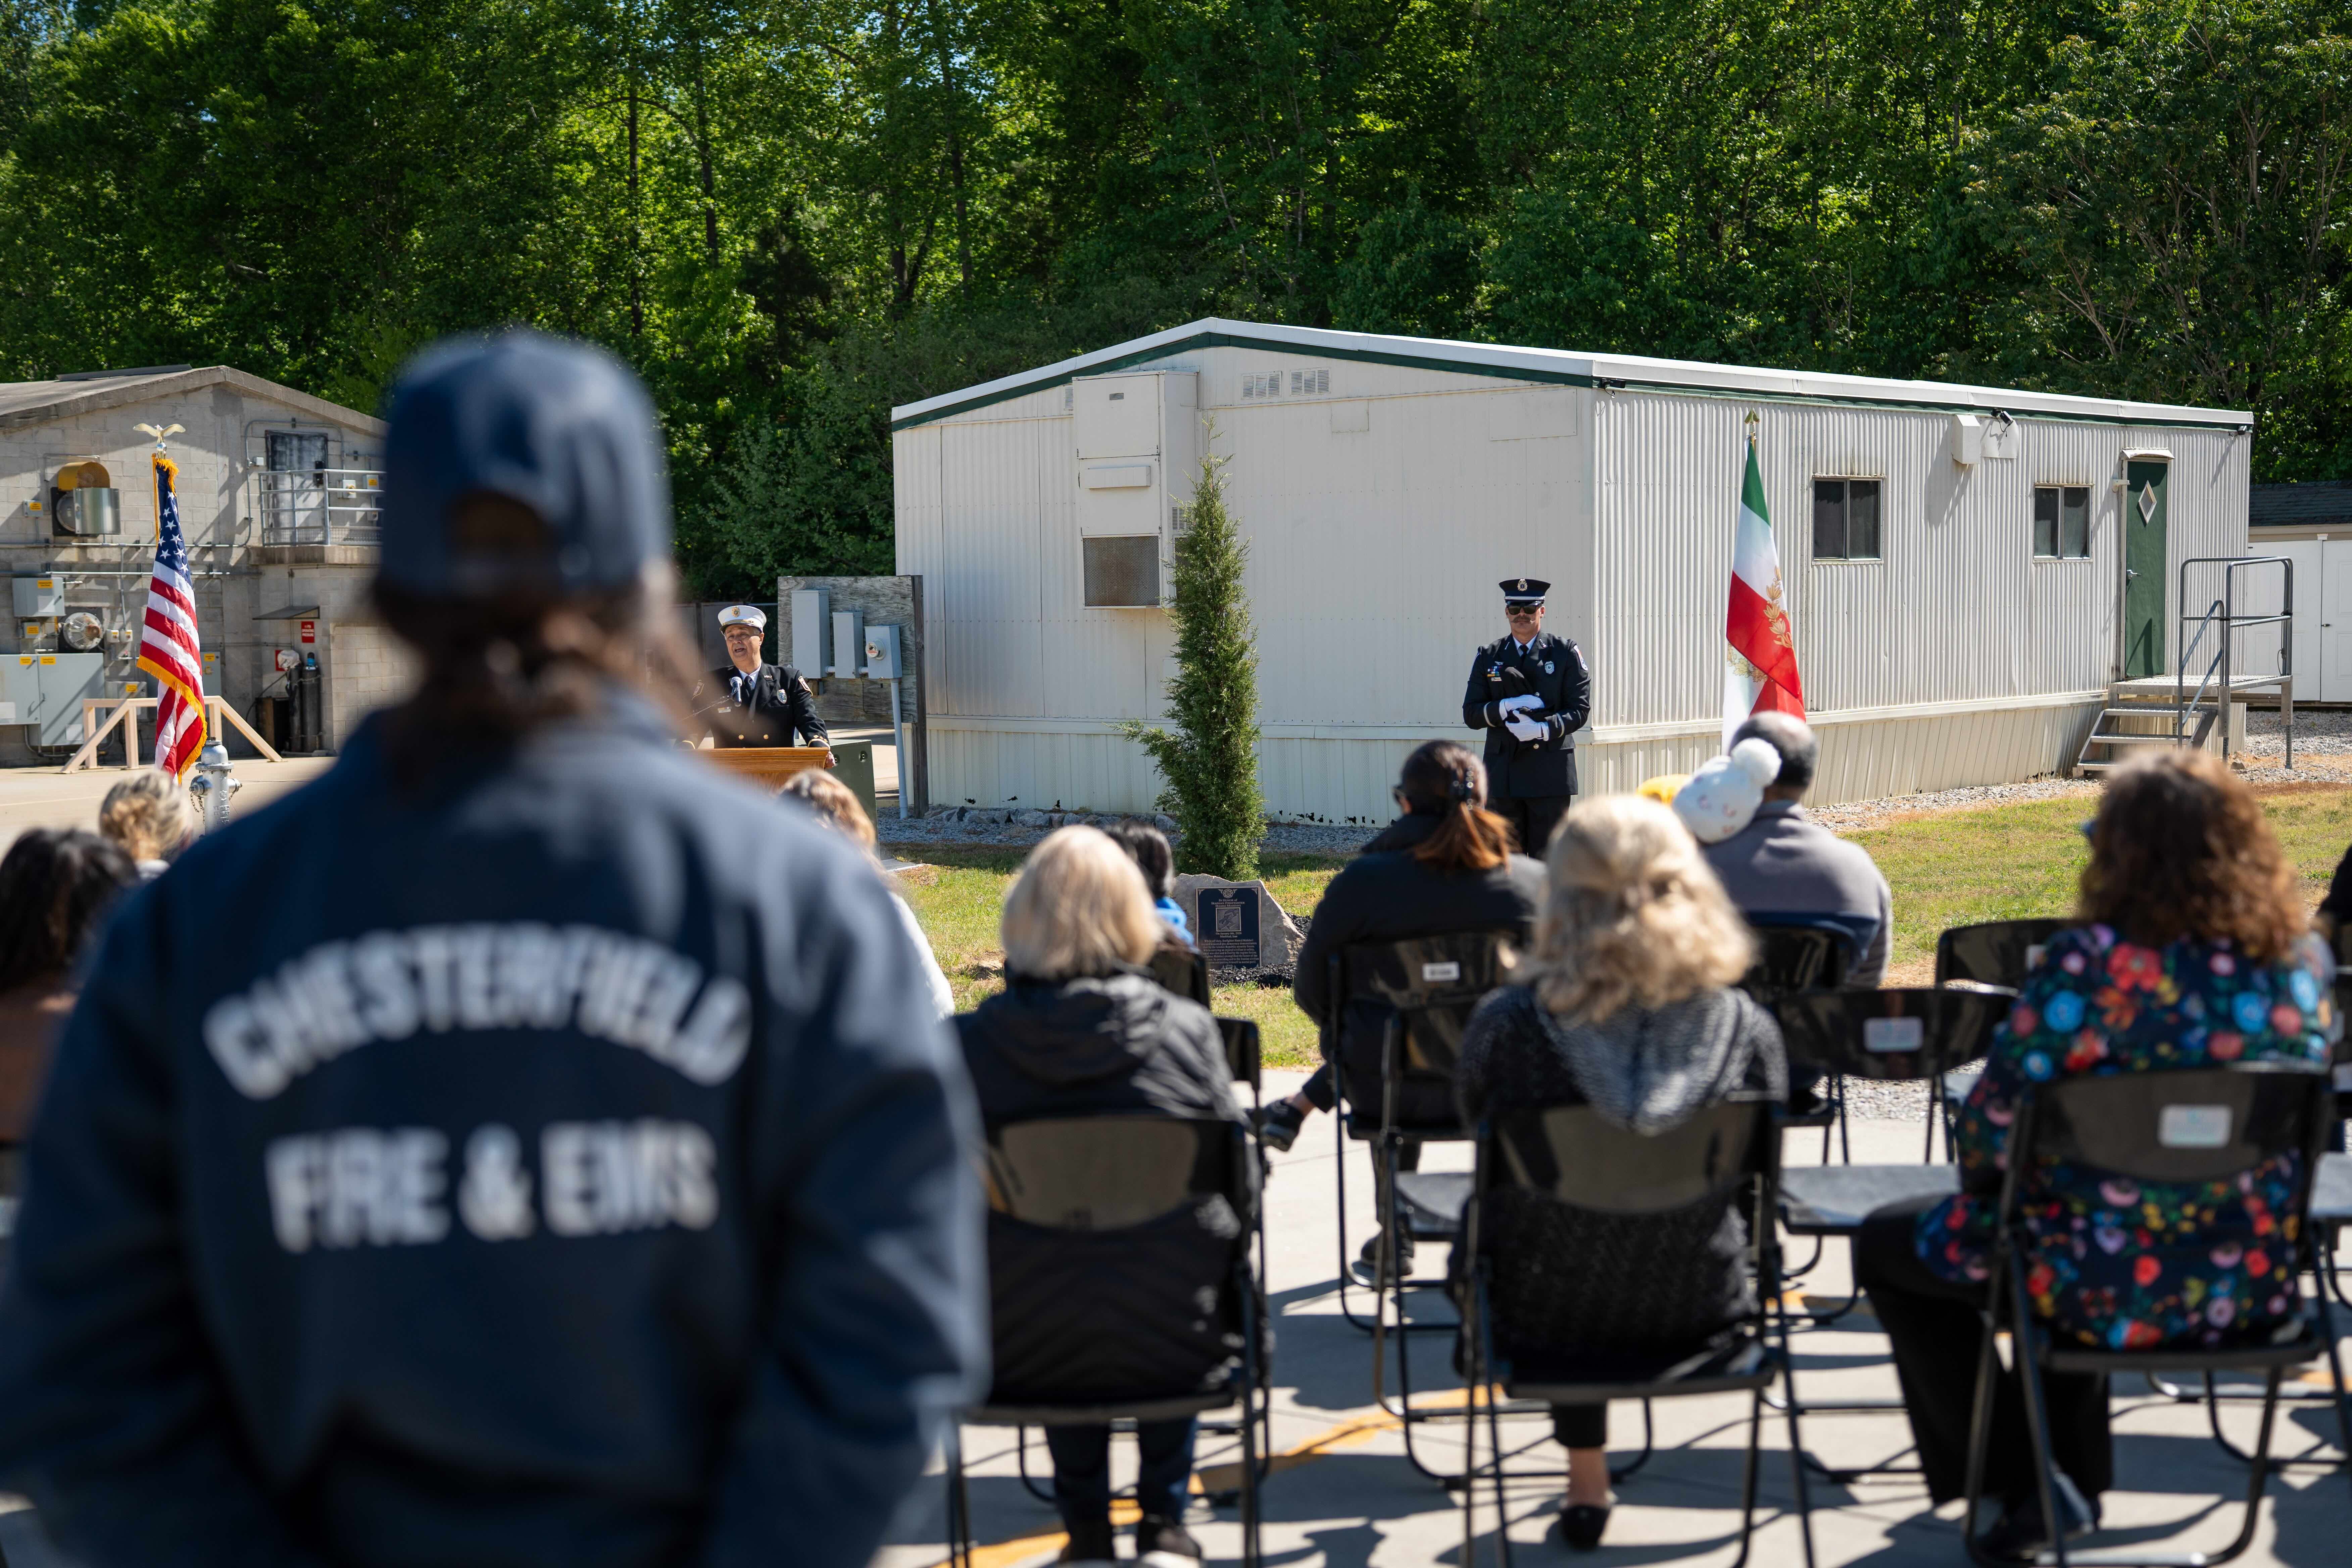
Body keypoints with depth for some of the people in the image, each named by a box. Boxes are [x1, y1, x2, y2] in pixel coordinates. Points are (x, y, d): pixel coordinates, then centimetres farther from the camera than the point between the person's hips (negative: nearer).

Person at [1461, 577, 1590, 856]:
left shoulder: (1566, 653, 4)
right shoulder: (1488, 657, 11)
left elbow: (1580, 709, -1)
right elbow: (1471, 714, 5)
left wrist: (1545, 729, -19)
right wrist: (1507, 707, -13)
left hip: (1550, 771, -2)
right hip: (1503, 773, 2)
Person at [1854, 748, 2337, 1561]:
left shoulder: (2088, 965, -21)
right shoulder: (2305, 960, -2)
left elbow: (1994, 1123, -16)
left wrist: (1980, 1181, 9)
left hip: (2123, 1293, -6)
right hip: (2259, 1286, 7)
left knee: (1887, 1244, 19)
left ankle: (2023, 1488, 20)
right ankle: (2076, 1477, 45)